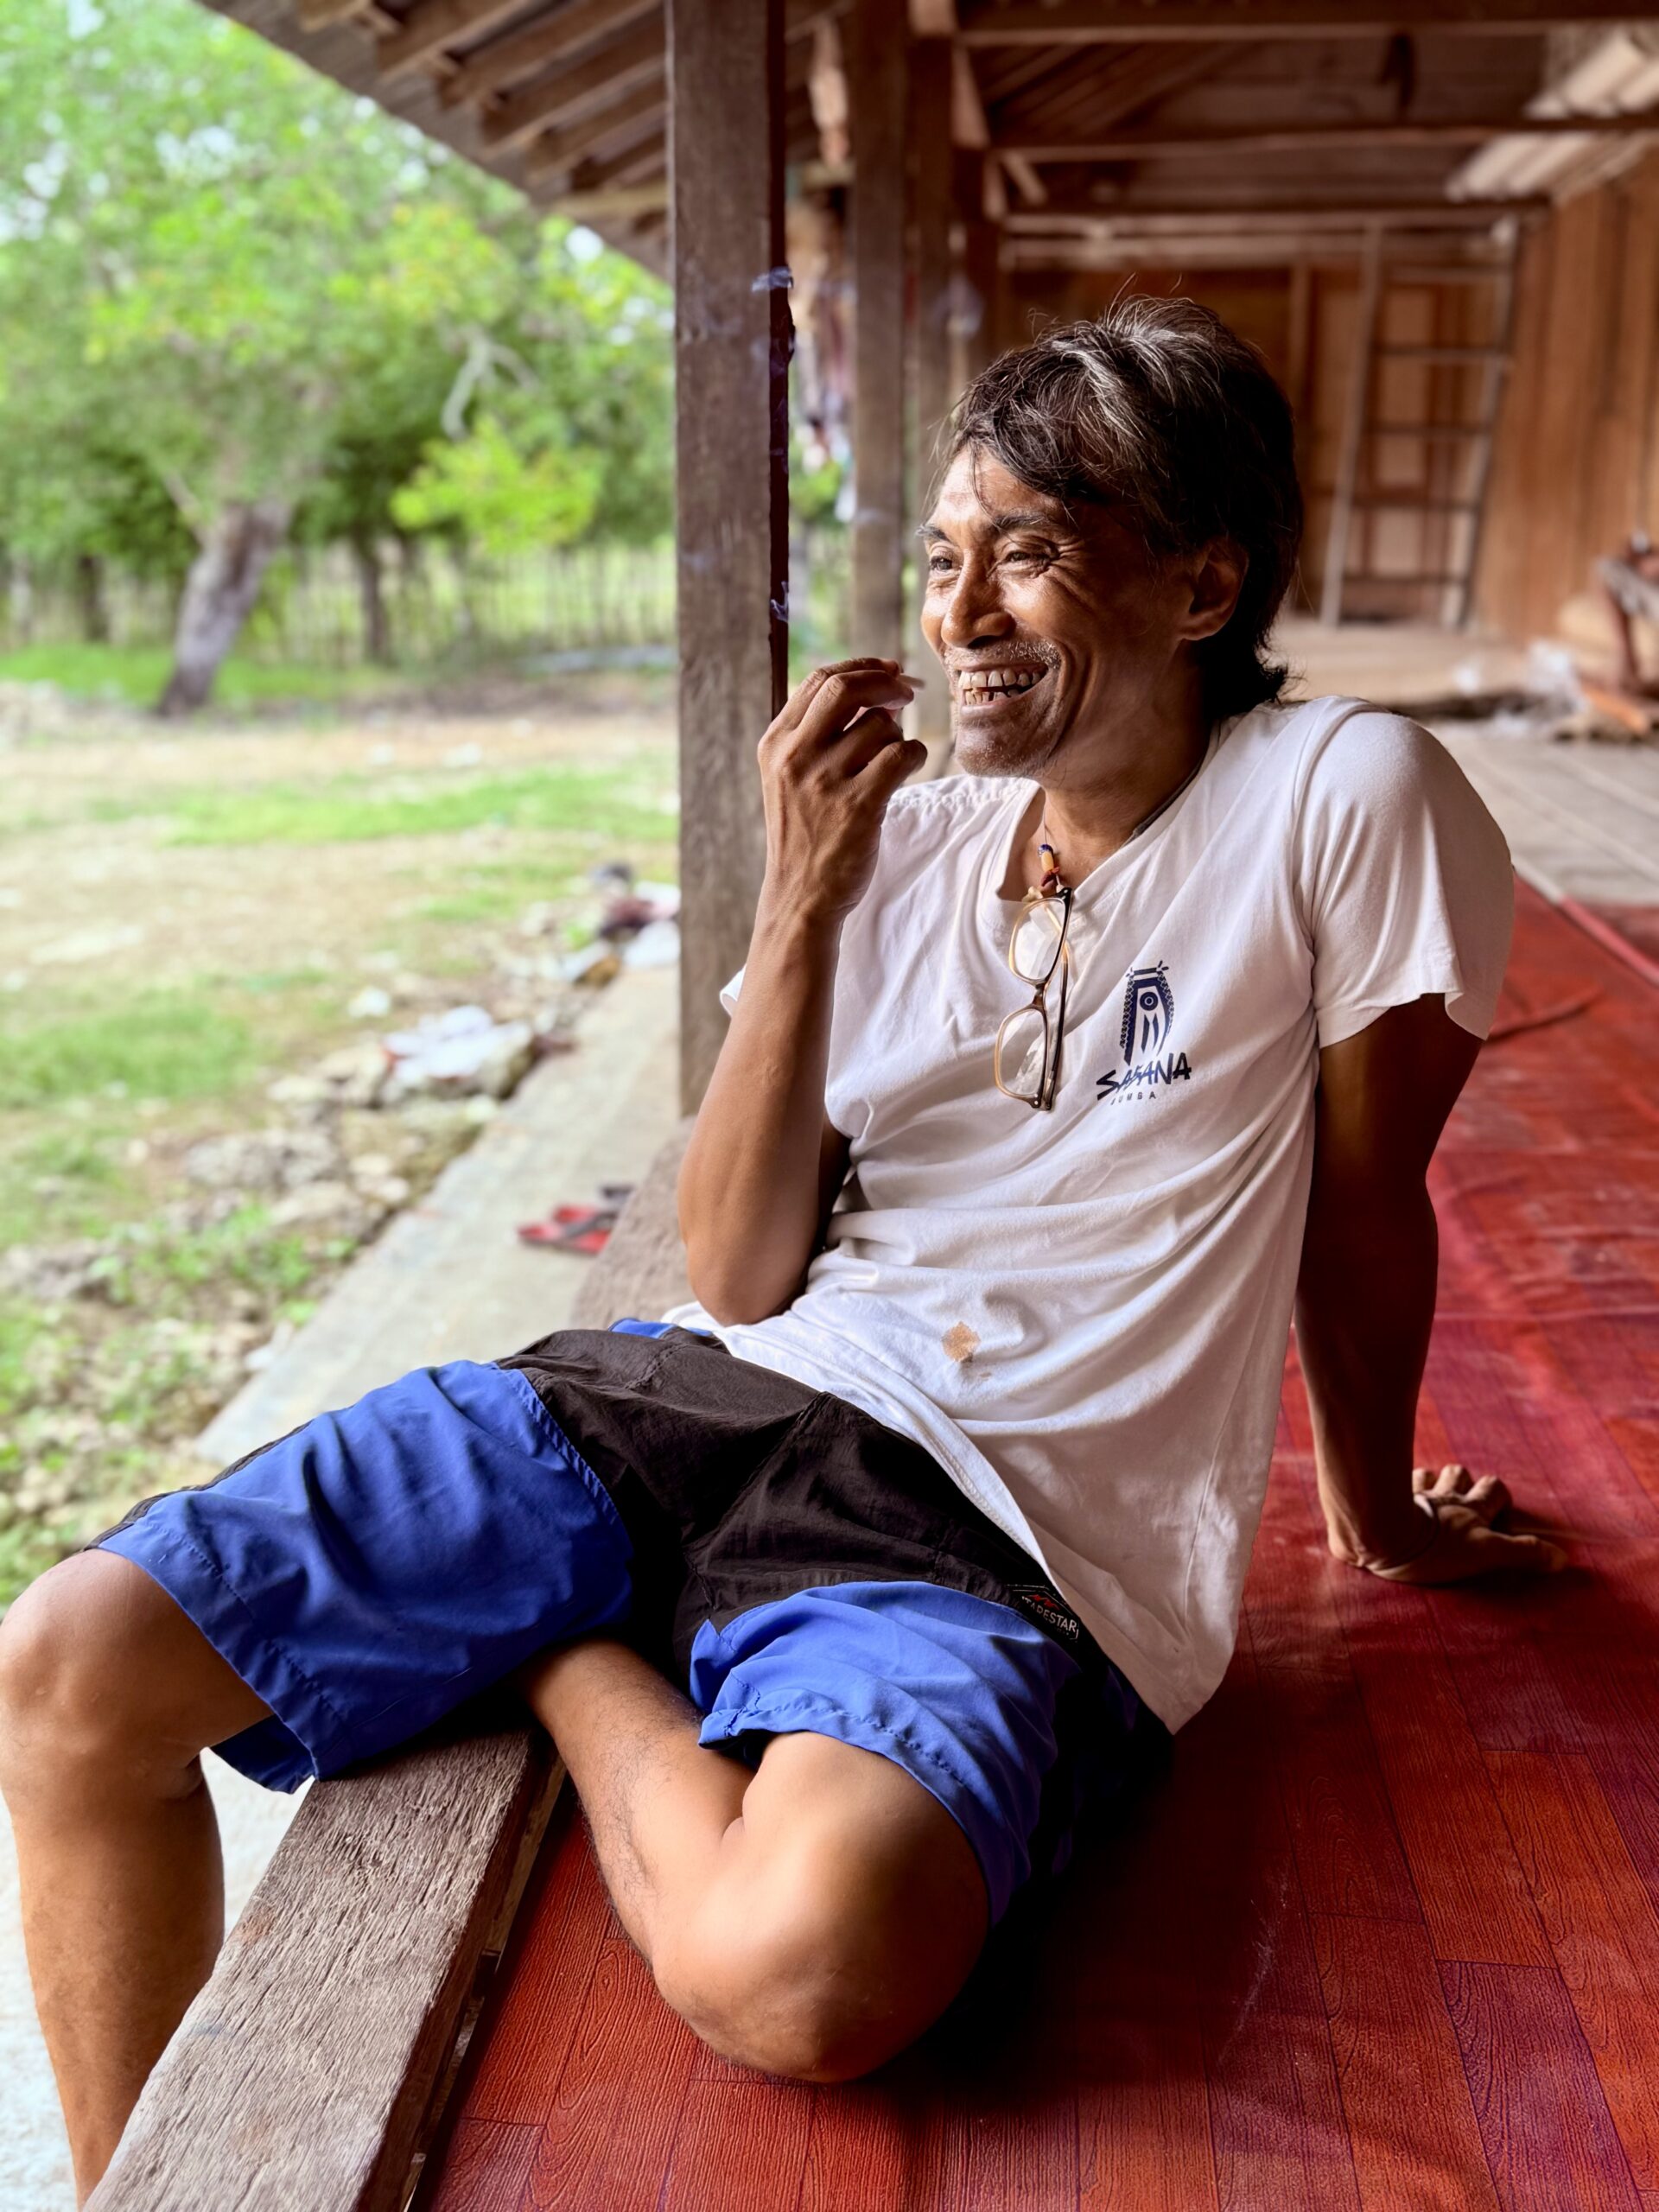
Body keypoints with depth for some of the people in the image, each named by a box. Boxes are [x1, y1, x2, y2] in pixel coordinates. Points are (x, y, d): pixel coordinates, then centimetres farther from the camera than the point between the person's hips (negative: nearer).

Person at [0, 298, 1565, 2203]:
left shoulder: (1342, 801, -4)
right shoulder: (909, 844, 9)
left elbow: (1363, 1215, 6)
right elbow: (739, 1276, 2)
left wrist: (1380, 1517, 17)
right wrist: (800, 906, -7)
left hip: (990, 1527, -4)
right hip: (690, 1399, 5)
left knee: (807, 1961, -39)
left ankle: (579, 1660, -6)